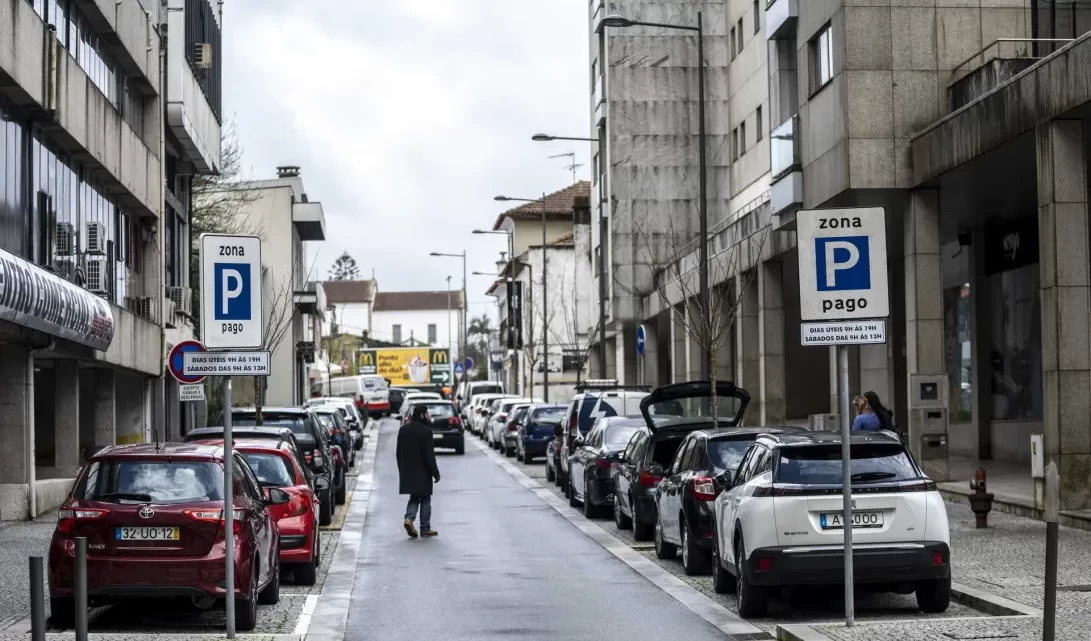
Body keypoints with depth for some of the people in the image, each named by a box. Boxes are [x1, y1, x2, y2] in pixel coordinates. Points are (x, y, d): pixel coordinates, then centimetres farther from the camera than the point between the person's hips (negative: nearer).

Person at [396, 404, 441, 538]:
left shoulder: (403, 430, 6)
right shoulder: (425, 431, -16)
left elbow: (399, 453, 12)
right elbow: (429, 455, -17)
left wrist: (402, 470, 21)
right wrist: (435, 473, -10)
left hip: (407, 471, 6)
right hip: (422, 472, -6)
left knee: (414, 497, 16)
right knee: (425, 499, 6)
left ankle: (409, 518, -8)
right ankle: (425, 528, 8)